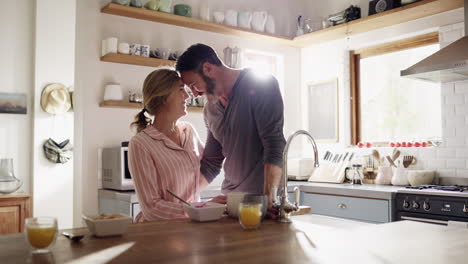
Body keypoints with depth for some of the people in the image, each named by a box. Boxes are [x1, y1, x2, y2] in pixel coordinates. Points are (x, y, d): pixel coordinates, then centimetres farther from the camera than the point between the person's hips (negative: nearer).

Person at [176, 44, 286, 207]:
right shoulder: (210, 109, 11)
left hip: (263, 196, -6)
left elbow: (274, 146, -17)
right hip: (229, 199, 6)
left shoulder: (261, 85, -9)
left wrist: (269, 199, -24)